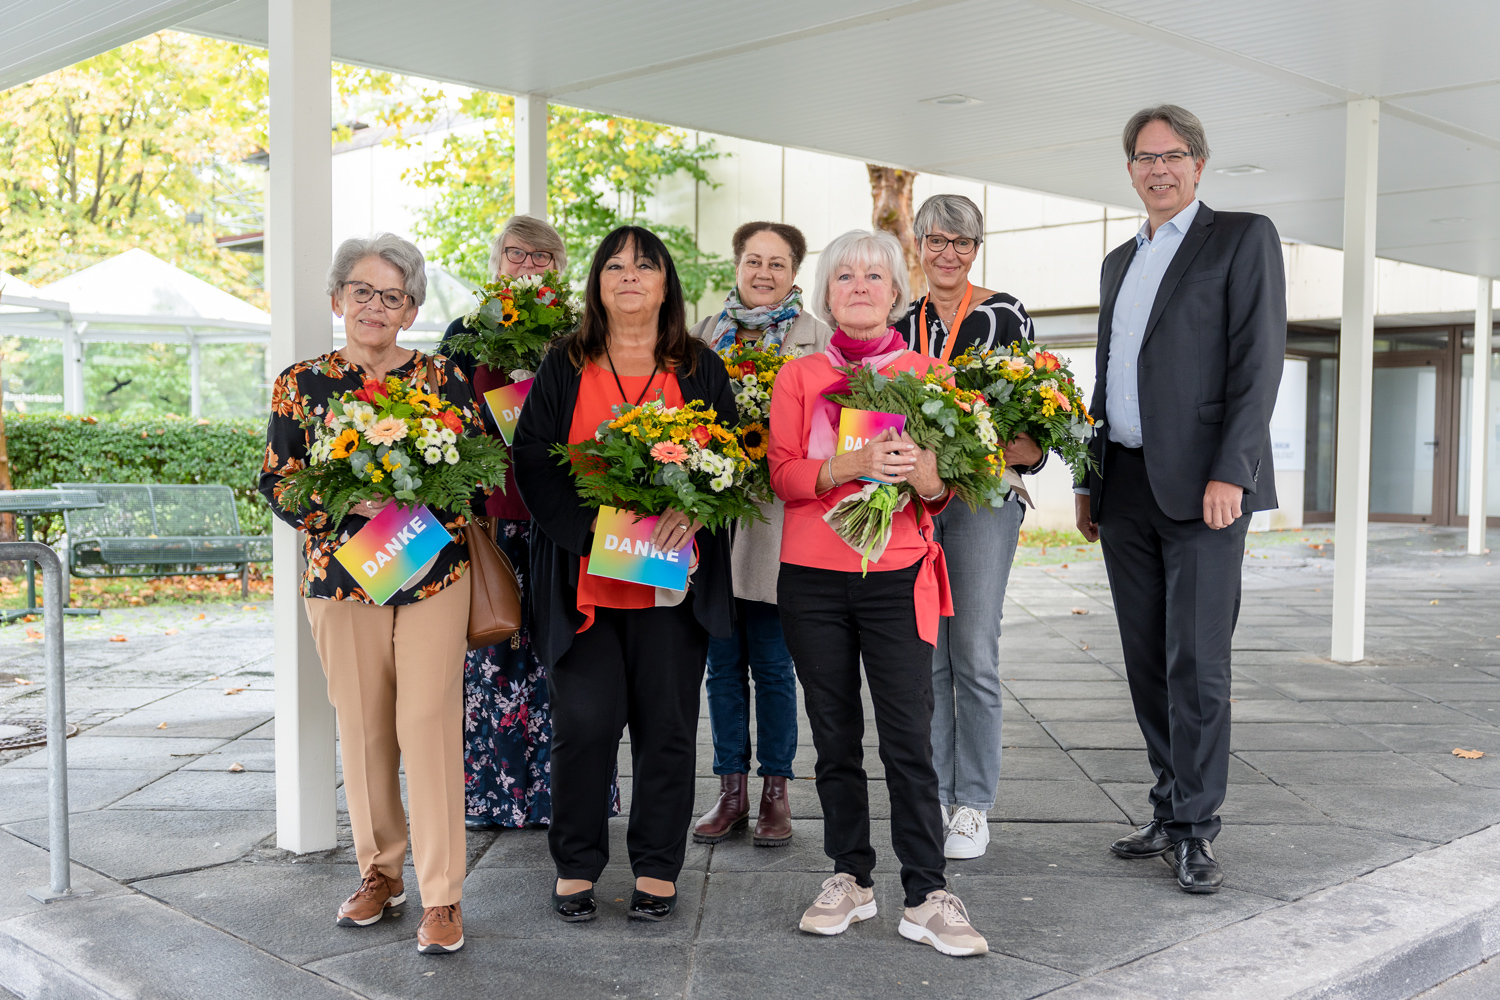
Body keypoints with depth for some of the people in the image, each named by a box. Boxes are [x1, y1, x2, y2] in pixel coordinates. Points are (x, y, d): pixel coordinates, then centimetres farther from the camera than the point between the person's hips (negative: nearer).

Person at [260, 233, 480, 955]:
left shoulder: (443, 376, 3)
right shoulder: (300, 383, 5)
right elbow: (276, 482, 3)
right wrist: (349, 502, -15)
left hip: (433, 570, -1)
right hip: (341, 573, 2)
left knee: (428, 722, -6)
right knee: (362, 727, 8)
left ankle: (442, 896, 1)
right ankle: (379, 873, 26)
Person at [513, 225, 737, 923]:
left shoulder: (701, 370, 11)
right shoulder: (563, 367, 8)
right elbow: (533, 455, 0)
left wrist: (689, 508, -14)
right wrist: (592, 524, -14)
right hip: (582, 574, -1)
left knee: (666, 723, 4)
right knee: (586, 719, -5)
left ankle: (657, 867, 18)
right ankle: (575, 864, 13)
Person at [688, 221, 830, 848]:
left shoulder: (816, 338, 5)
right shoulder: (705, 334, 15)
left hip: (777, 516, -3)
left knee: (772, 663, 1)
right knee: (723, 662, 7)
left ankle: (775, 792, 15)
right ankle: (731, 791, 18)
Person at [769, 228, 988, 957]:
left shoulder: (925, 373, 8)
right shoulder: (798, 376, 9)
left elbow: (944, 492, 5)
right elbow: (784, 475, -2)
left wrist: (921, 471, -18)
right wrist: (854, 464, -19)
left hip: (898, 576, -1)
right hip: (812, 576, 1)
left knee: (909, 738, -5)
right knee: (835, 736, 6)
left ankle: (927, 897, 2)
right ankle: (850, 878, 19)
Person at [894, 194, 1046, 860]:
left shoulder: (1005, 316, 2)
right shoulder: (900, 323, 12)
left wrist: (1016, 448, -21)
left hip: (983, 499, -3)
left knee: (974, 656, -3)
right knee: (924, 656, 6)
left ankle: (974, 806, 8)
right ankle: (934, 798, 16)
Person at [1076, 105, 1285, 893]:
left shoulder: (1243, 237, 1)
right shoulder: (1119, 261, 21)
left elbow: (1258, 360, -8)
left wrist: (1230, 473, -18)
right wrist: (1089, 482, 17)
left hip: (1200, 486, -6)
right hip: (1125, 488, 6)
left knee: (1195, 661, -7)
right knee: (1146, 661, 9)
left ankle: (1196, 828, 2)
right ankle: (1170, 813, 18)